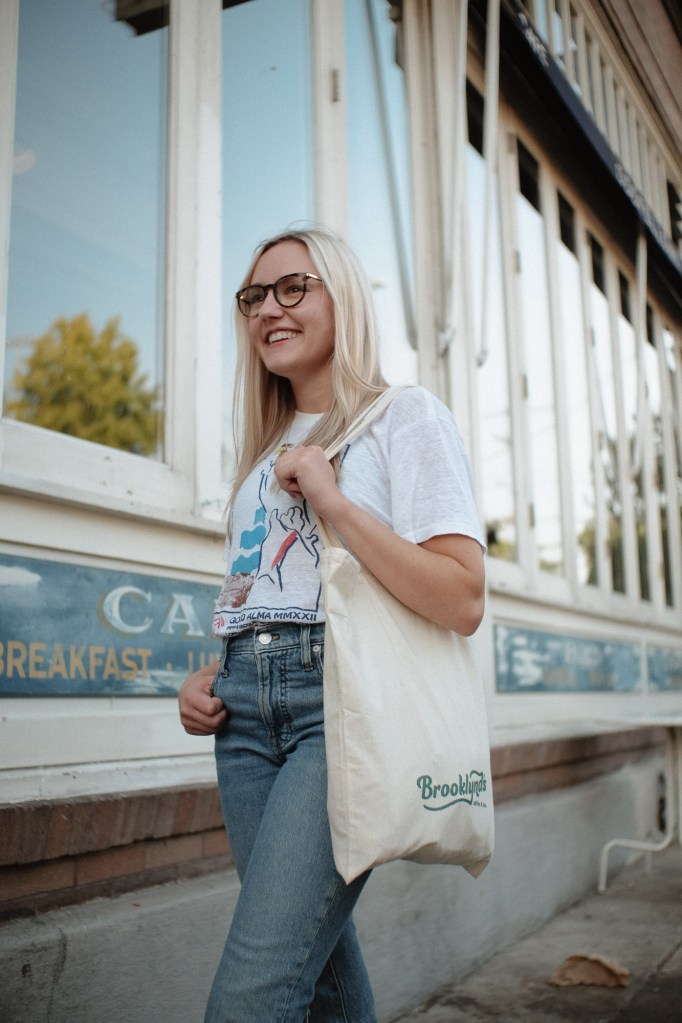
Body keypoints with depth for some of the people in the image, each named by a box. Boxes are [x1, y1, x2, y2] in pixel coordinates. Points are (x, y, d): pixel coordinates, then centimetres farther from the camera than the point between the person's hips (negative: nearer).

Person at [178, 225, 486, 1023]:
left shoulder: (405, 417, 1)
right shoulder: (265, 449, 21)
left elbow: (461, 603, -10)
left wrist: (335, 501, -13)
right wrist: (209, 679, 9)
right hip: (247, 707, 7)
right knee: (318, 952, 10)